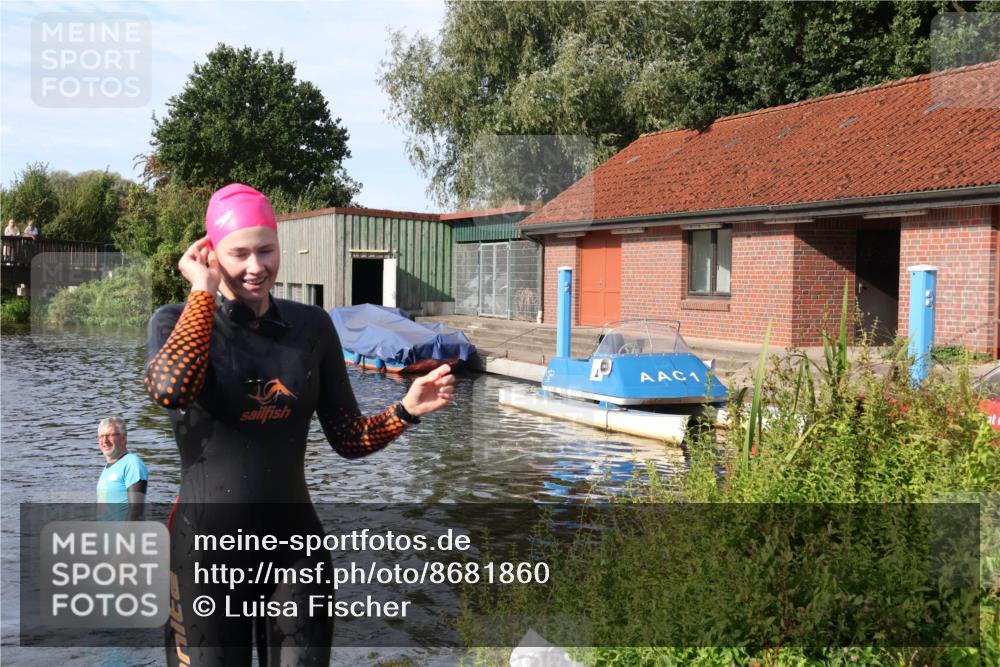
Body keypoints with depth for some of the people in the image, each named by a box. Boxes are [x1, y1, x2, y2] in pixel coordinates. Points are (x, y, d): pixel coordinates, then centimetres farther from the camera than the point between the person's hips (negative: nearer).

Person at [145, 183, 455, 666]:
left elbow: (349, 439, 5)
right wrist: (203, 292, -17)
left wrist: (407, 410, -13)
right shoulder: (178, 322, -4)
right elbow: (170, 390, -28)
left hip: (295, 548, 3)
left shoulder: (312, 327, 3)